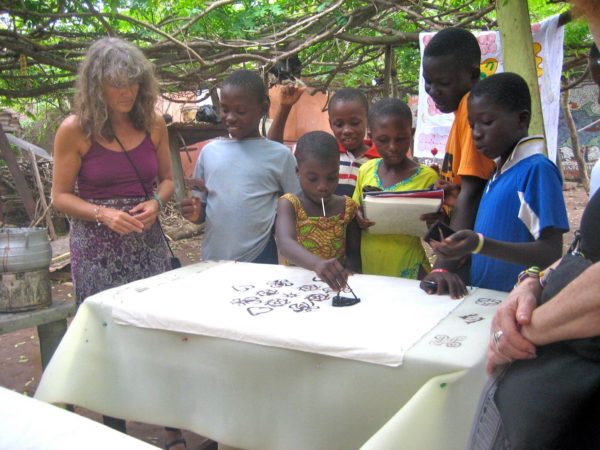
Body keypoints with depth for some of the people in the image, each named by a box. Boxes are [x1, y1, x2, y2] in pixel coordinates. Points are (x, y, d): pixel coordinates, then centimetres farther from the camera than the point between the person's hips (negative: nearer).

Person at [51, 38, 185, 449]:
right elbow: (61, 196, -4)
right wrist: (103, 214, -19)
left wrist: (155, 203, -10)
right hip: (97, 247, -2)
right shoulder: (75, 129, -8)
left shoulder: (153, 124, 1)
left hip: (148, 242, 3)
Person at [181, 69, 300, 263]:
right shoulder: (209, 151, 3)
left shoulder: (279, 155, -6)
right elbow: (202, 212, 10)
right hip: (212, 260, 3)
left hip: (259, 262, -3)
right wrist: (195, 213, -9)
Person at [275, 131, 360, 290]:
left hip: (336, 282, 3)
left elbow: (354, 254, 6)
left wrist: (347, 273, -16)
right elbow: (285, 244, -23)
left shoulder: (347, 207, 3)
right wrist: (317, 263, -40)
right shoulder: (289, 204, -6)